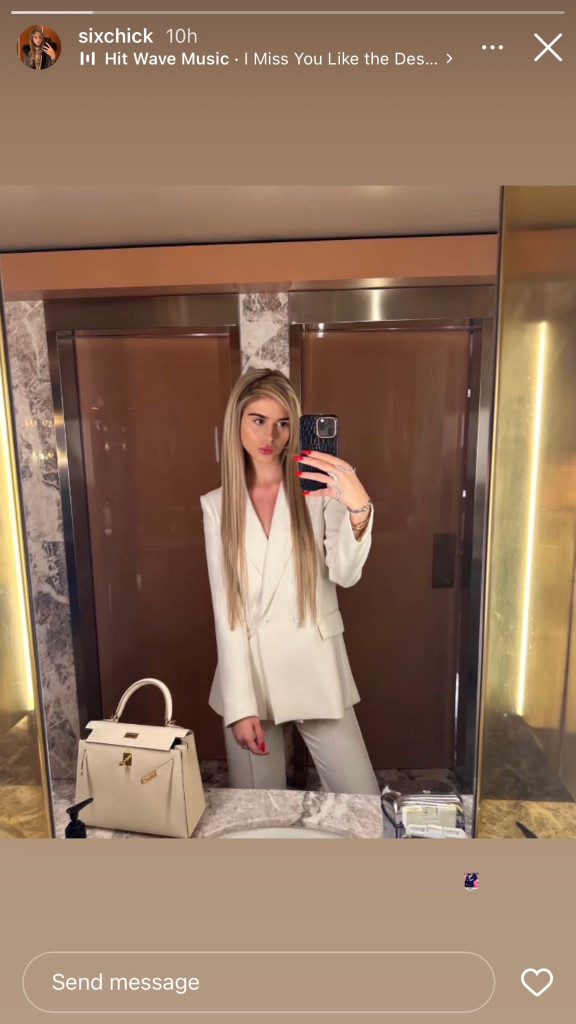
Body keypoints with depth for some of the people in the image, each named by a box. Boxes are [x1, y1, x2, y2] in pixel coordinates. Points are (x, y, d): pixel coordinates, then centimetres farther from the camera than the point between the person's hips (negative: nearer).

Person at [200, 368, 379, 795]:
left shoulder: (319, 491, -5)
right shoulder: (217, 505, 0)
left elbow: (346, 574, -18)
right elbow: (225, 609, -4)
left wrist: (359, 508, -37)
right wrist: (240, 704, -8)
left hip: (315, 670, -1)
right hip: (248, 671, 1)